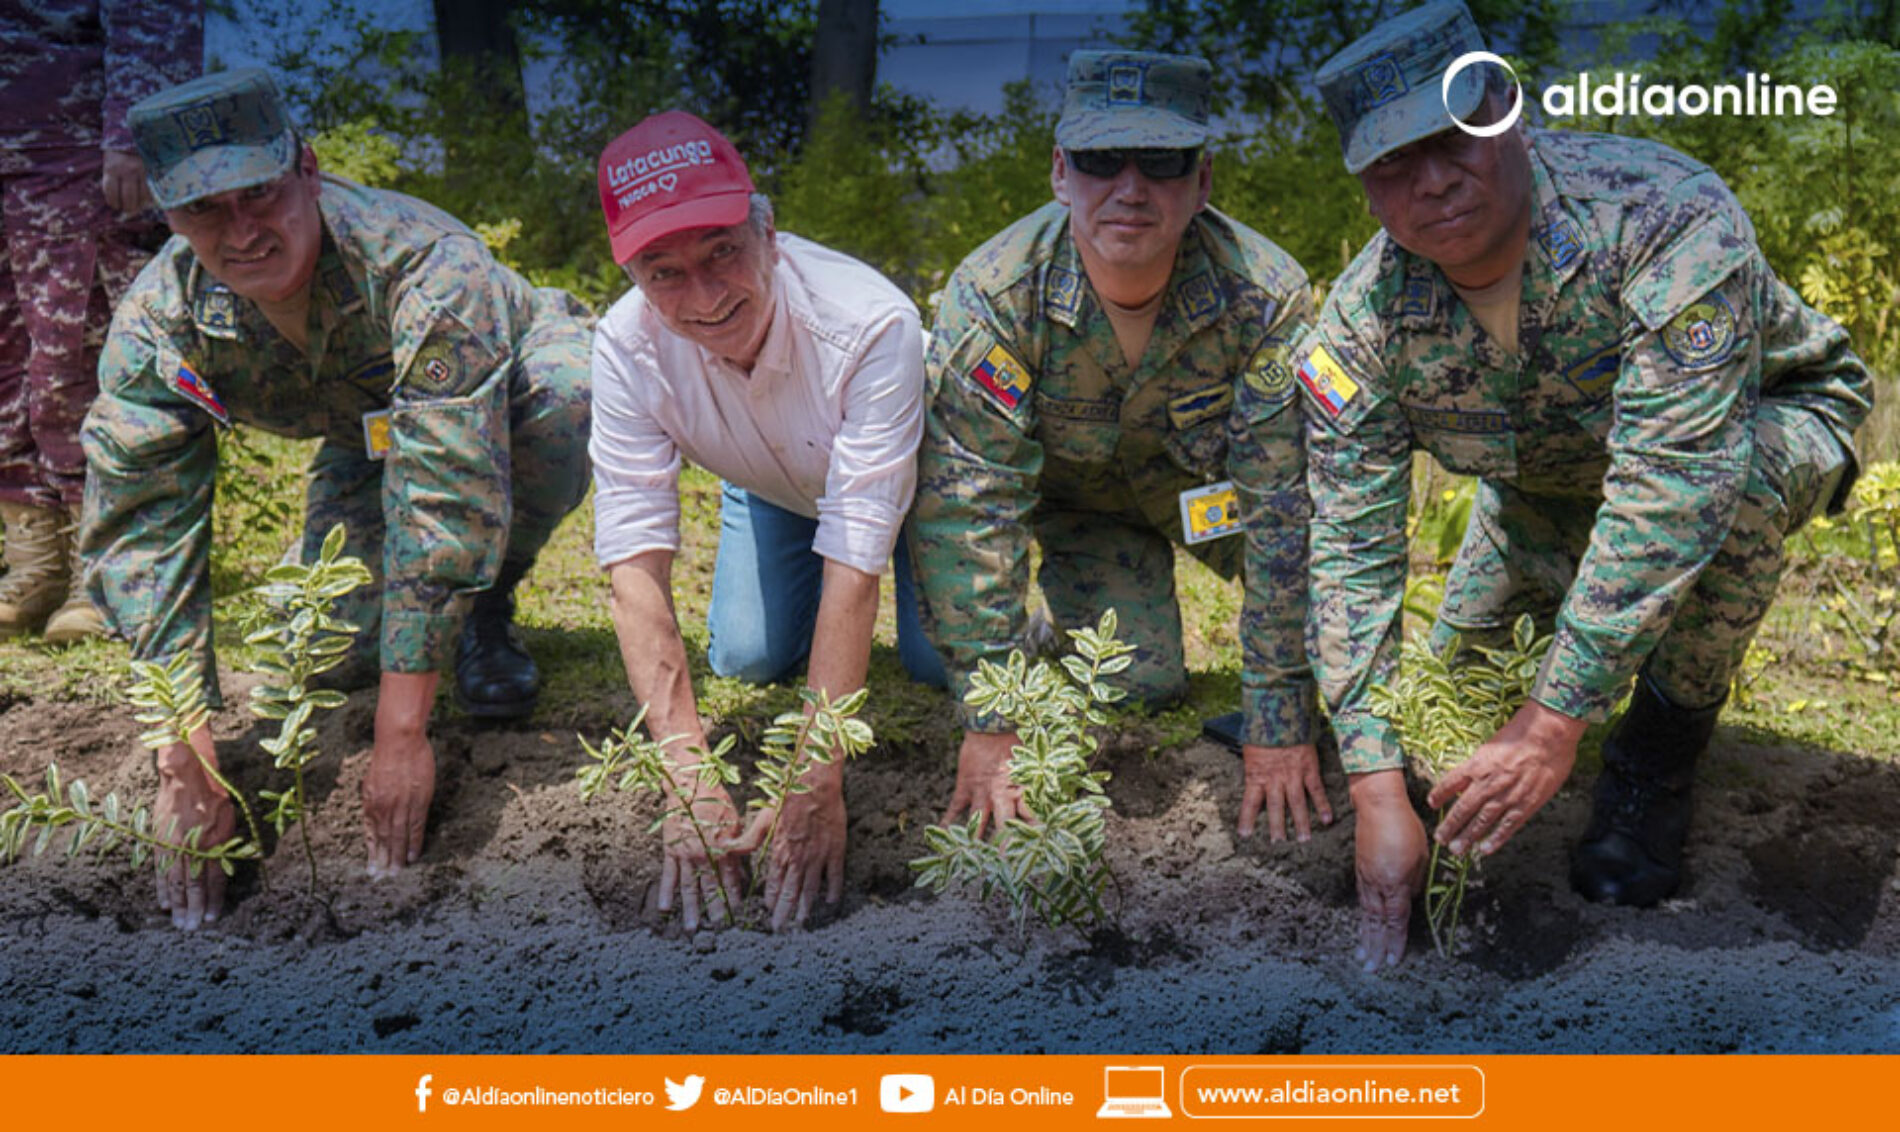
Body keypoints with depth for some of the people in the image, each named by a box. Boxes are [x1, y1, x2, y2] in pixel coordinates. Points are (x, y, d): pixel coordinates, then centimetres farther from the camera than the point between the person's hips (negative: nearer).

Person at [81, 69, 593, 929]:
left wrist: (401, 733, -43)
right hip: (367, 433, 3)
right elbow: (139, 538, -26)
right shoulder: (158, 326, -27)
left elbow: (446, 495, -44)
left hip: (504, 388, -3)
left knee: (565, 388, -37)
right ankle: (392, 606, 22)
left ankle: (485, 607, -9)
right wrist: (189, 767, -33)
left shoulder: (422, 266, -42)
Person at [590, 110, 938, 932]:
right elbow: (634, 562, -35)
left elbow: (855, 563, -43)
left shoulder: (870, 324, -43)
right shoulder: (628, 344, -33)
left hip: (907, 472, -2)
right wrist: (688, 775, -45)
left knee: (939, 658, -16)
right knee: (746, 660, -12)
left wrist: (818, 783, -46)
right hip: (772, 489, 3)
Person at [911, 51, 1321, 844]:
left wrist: (1278, 727, -29)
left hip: (1214, 487, 1)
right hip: (1075, 497, -1)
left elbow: (1283, 510, -29)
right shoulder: (992, 296, -31)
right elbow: (965, 508, -29)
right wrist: (990, 724, -30)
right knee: (1135, 681, -19)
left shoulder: (1267, 296, -31)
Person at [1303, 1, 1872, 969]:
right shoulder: (1364, 320, -26)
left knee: (1733, 480, -38)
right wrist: (1376, 790, -35)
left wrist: (1556, 723, -46)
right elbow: (1353, 551, -27)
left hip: (1765, 418, -4)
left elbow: (1672, 482, -45)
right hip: (1550, 480, 4)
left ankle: (1660, 752, -14)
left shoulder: (1670, 221, -40)